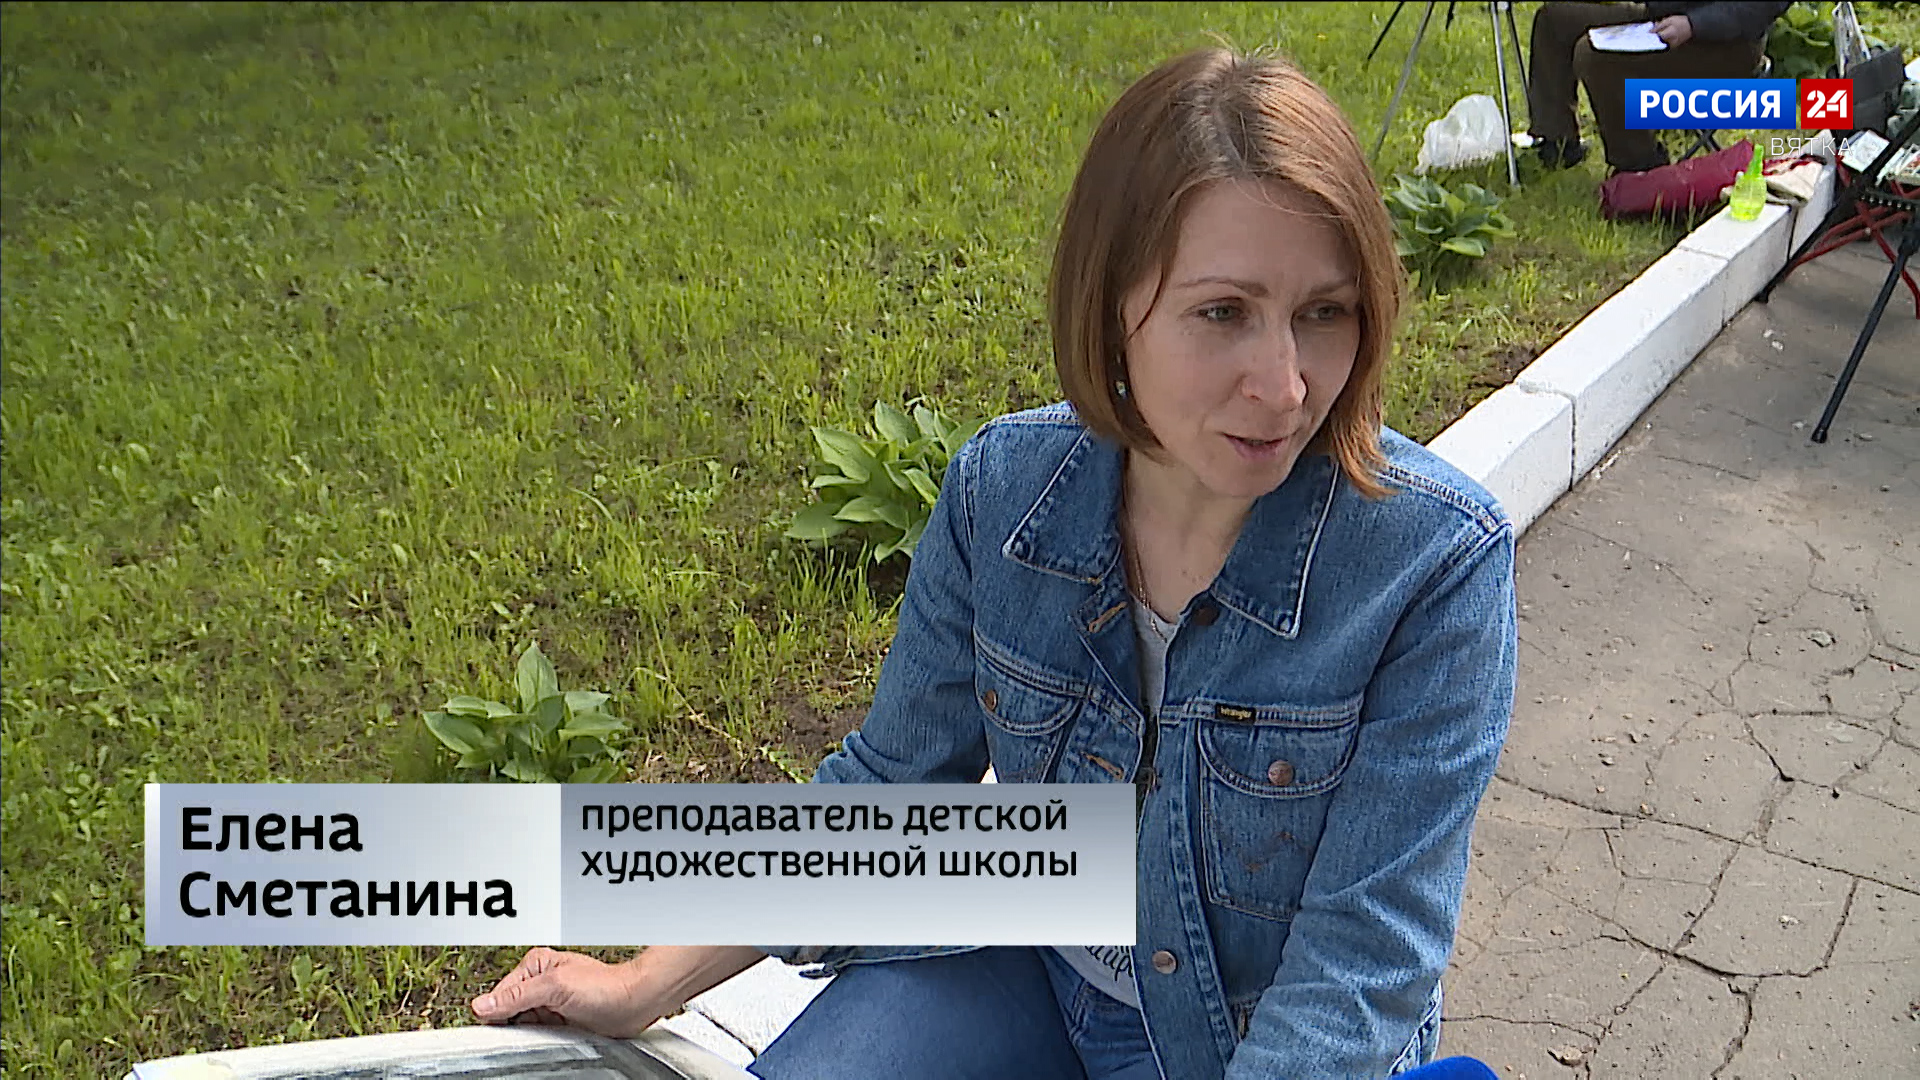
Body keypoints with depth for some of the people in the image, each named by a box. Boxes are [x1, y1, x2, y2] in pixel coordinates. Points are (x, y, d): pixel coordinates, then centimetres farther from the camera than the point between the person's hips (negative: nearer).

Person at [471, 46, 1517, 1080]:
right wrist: (651, 984, 0)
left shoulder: (1434, 562, -25)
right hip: (1029, 971, 3)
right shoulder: (1002, 488, -14)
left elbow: (1358, 966, -22)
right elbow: (891, 780, -1)